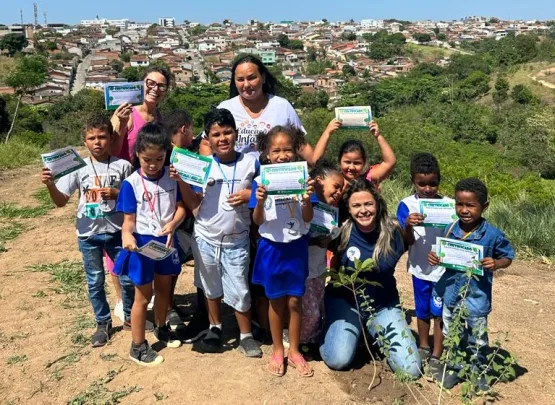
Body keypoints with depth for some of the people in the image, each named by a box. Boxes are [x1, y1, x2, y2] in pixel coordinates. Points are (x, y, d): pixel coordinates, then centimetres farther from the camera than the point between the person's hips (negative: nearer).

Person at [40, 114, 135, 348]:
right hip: (88, 234, 1)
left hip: (116, 231, -1)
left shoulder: (123, 166, -6)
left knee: (128, 277, 10)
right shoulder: (79, 168, -4)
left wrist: (116, 193, -17)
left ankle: (130, 316, 33)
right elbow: (61, 201, -2)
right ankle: (103, 323, 31)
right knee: (95, 282, 13)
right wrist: (50, 185, -20)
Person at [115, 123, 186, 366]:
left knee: (164, 289, 22)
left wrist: (172, 224, -23)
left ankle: (161, 328, 46)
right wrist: (126, 235, -33)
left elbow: (181, 207, -3)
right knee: (143, 296, 7)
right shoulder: (131, 183, -14)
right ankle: (138, 347, 22)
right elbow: (129, 219, -11)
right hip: (142, 242, -4)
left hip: (166, 240, 4)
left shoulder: (172, 178, -5)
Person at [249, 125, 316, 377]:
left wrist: (307, 199, -26)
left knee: (294, 300, 8)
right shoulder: (261, 181, -8)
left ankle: (294, 351, 26)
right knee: (276, 301, 12)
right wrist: (260, 202, -27)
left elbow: (308, 219, -7)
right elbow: (257, 221, -7)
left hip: (296, 246, 1)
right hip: (272, 247, 0)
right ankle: (277, 350, 29)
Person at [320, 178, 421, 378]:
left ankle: (377, 336, 22)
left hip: (383, 305, 2)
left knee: (410, 369, -7)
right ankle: (331, 328, 13)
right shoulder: (341, 231, -17)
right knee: (338, 360, -21)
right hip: (345, 302, -1)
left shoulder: (392, 231, -13)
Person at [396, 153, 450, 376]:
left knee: (439, 312, 8)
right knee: (422, 311, 18)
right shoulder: (407, 205, -9)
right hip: (420, 268, 1)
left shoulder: (448, 204, -10)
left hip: (443, 269, -1)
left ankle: (436, 356, 22)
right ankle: (423, 348, 38)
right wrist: (408, 225, -32)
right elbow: (407, 241, -11)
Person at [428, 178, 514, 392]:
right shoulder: (450, 229, -6)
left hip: (477, 297, -3)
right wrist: (434, 257, -13)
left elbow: (508, 256, -4)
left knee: (477, 340, 14)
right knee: (452, 336, 20)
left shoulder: (492, 235, -17)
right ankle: (452, 368, 40)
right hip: (451, 293, 4)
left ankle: (480, 373, 35)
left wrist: (496, 264, -24)